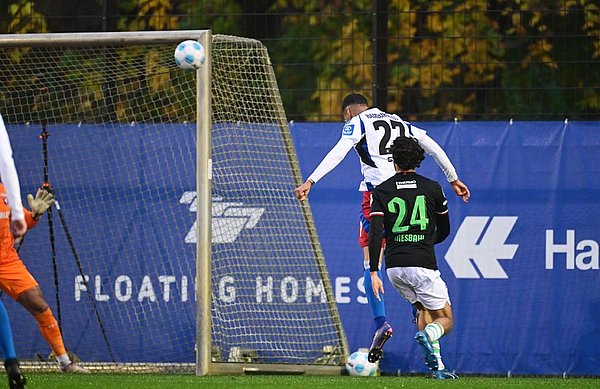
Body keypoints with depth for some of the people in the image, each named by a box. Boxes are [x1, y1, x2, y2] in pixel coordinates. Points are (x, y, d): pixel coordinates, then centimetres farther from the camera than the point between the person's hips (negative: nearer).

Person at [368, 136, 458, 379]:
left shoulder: (381, 191, 4)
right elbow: (444, 231, 14)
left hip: (394, 267, 3)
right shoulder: (432, 188, 3)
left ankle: (436, 366, 12)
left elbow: (375, 234, -6)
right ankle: (427, 335, -29)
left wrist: (373, 272, -6)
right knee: (446, 320, 8)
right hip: (423, 264, -3)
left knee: (423, 308, 26)